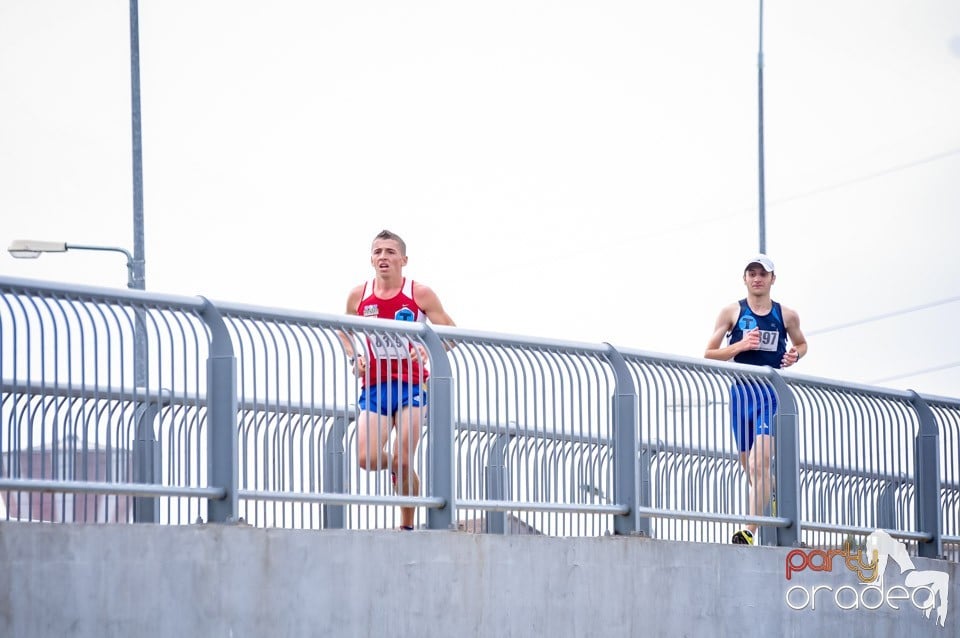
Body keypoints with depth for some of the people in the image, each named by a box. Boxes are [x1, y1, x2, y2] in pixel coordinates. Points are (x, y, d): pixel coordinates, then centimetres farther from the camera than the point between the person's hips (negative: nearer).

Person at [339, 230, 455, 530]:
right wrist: (354, 357, -1)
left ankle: (407, 526, 9)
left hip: (411, 385, -2)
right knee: (366, 459, -12)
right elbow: (343, 333, 19)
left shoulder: (420, 294, -3)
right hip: (374, 387, 2)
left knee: (404, 460, -8)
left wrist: (429, 350, -19)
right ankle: (393, 465, 25)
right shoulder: (359, 296, 4)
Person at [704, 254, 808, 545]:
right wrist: (740, 346, -12)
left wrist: (795, 355, 2)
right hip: (741, 391, 2)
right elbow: (709, 354, 4)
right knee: (748, 466, 10)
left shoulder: (786, 315, 7)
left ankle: (749, 531, -24)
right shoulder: (732, 312, 5)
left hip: (772, 393, -2)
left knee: (759, 463, -18)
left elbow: (801, 344, 26)